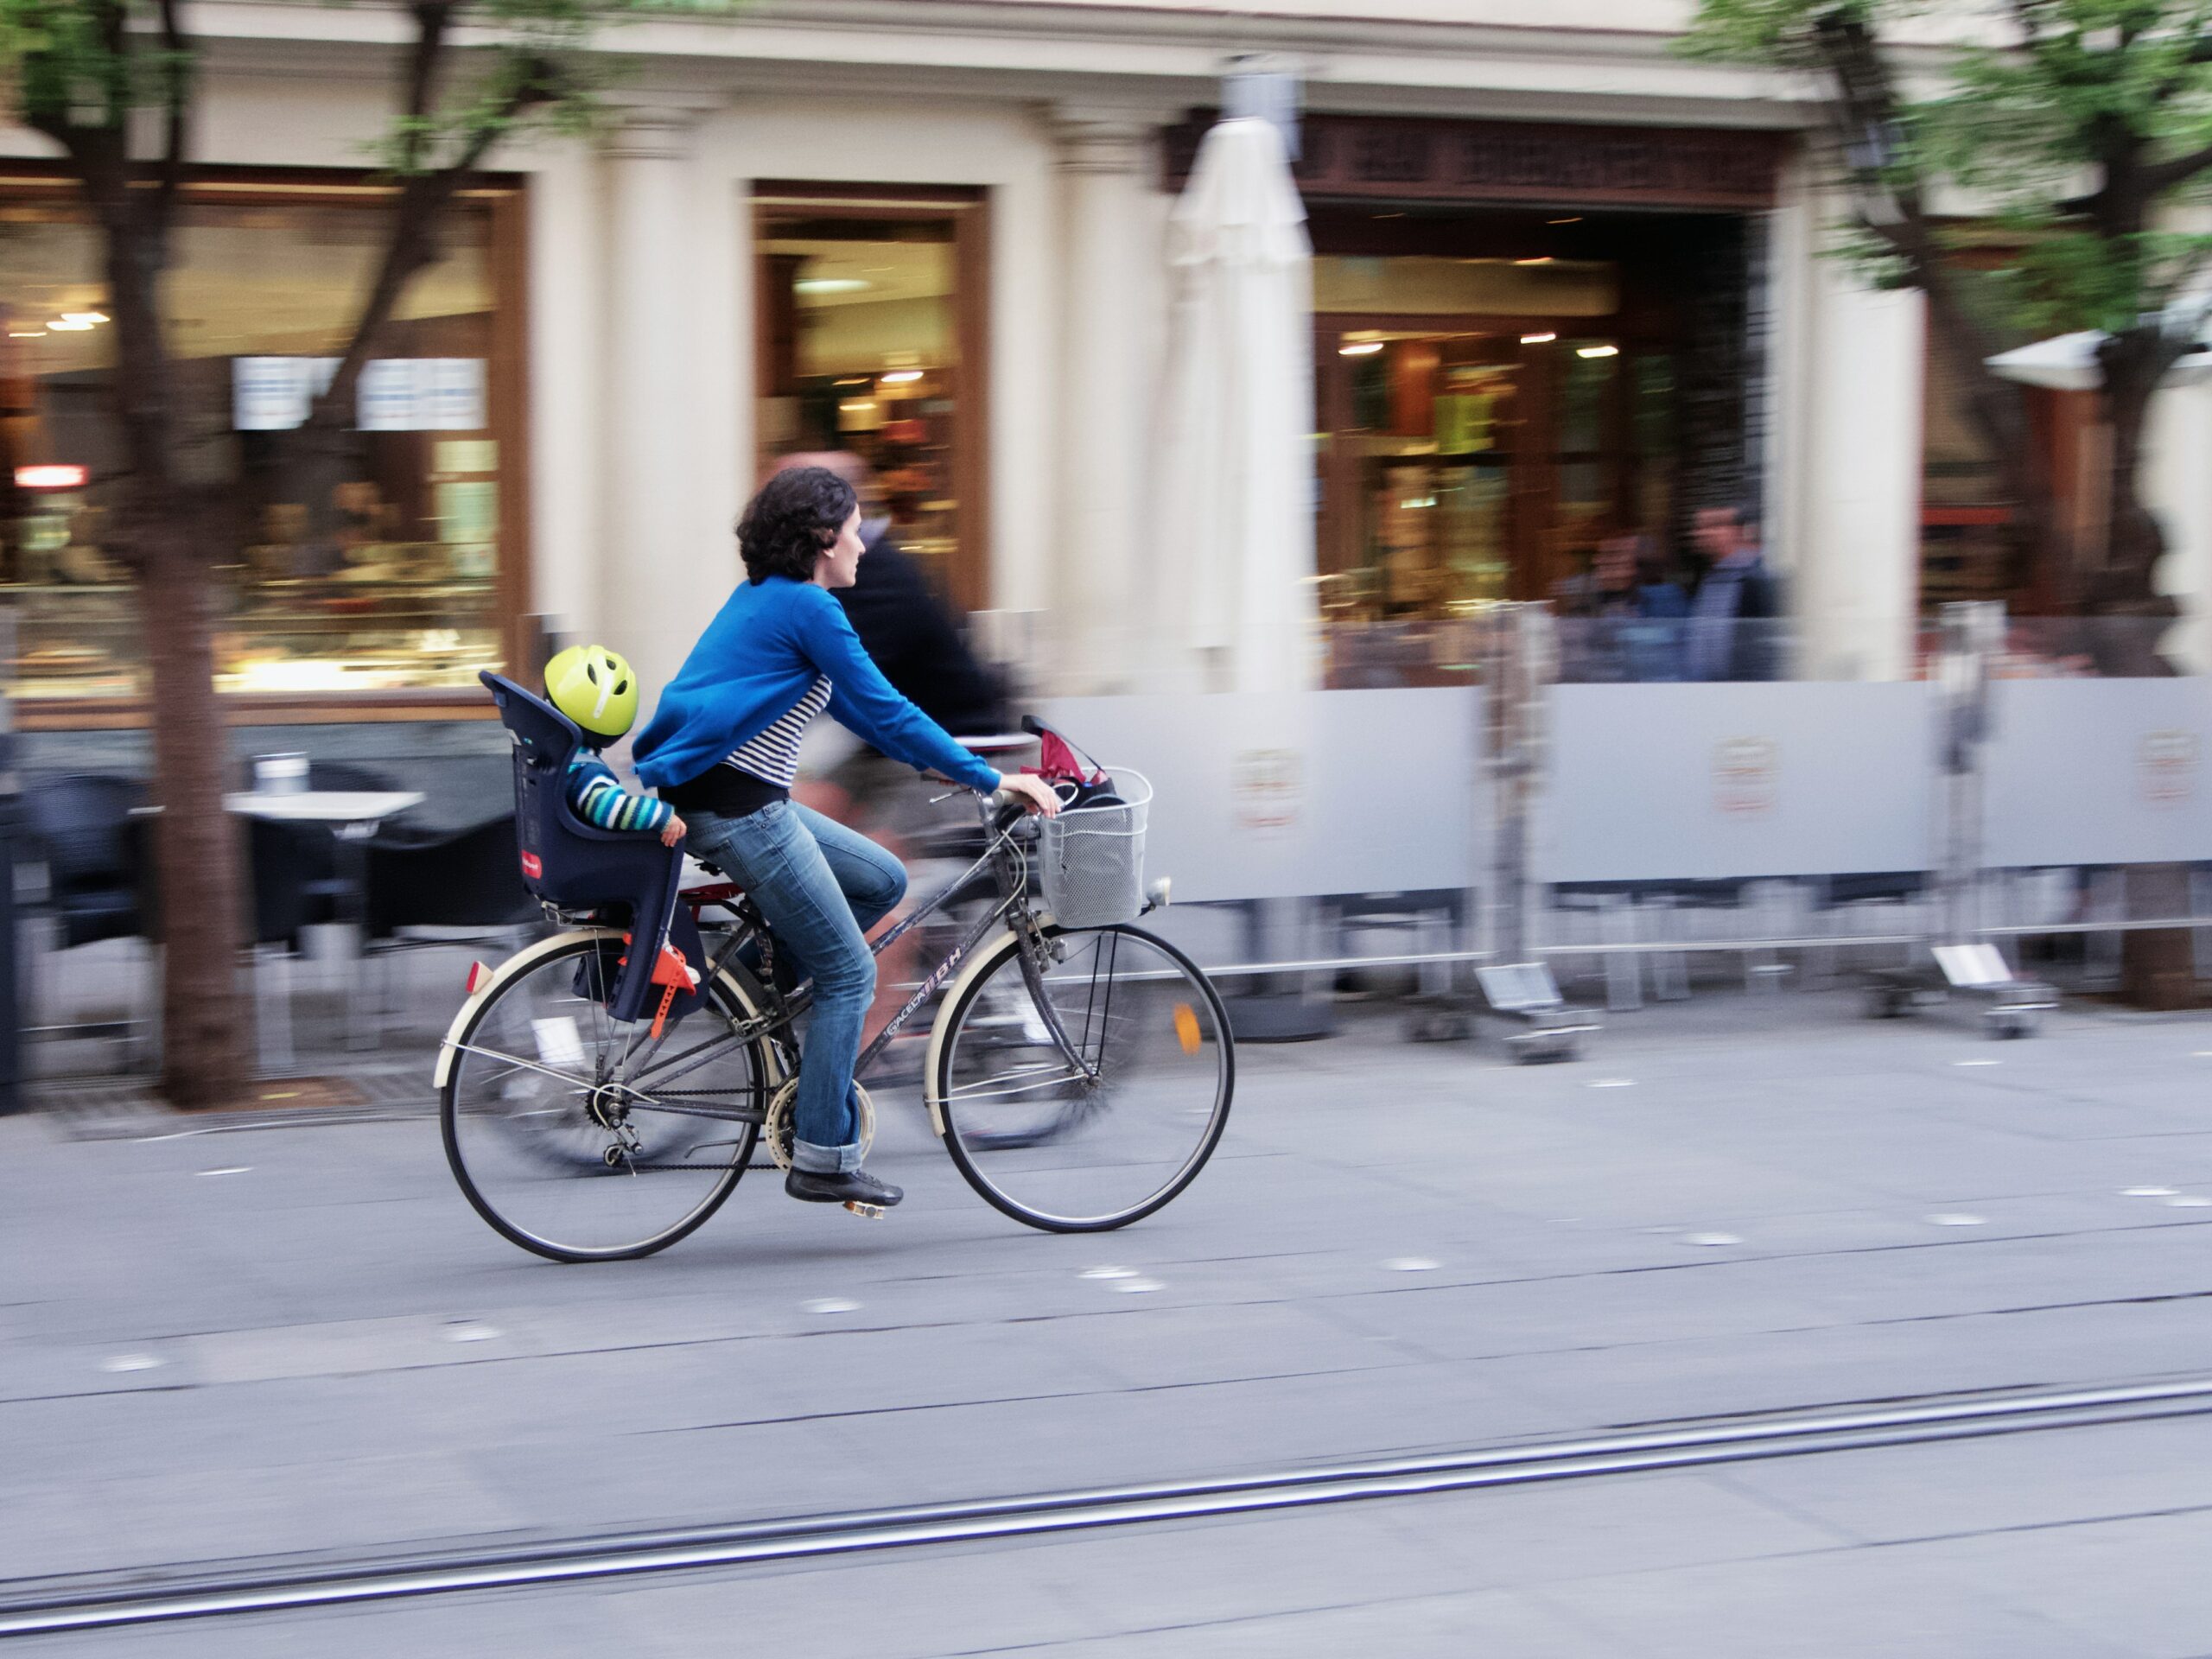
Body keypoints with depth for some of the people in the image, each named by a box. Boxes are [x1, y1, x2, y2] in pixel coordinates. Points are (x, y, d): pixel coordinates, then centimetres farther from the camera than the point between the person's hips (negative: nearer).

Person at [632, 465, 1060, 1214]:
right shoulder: (806, 607, -13)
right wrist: (993, 780, -9)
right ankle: (822, 1160, 0)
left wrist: (936, 762, 26)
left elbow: (857, 709, 26)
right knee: (850, 973, -3)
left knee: (882, 881, 17)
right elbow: (887, 709, -13)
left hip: (737, 799, 10)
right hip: (737, 809, -10)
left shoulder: (765, 597, 17)